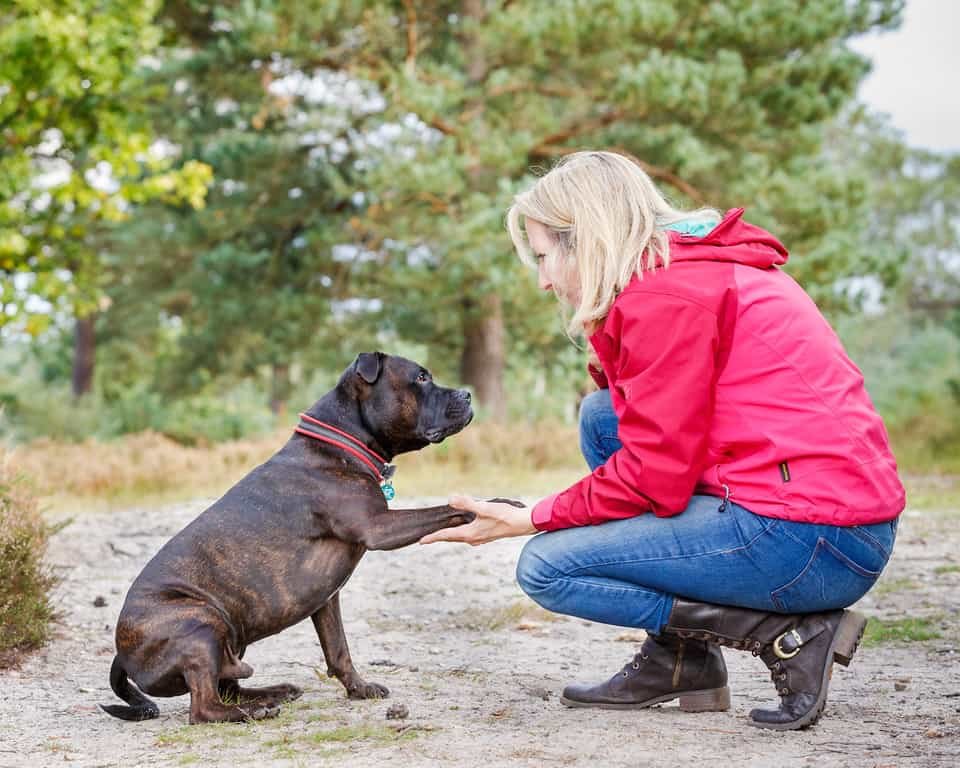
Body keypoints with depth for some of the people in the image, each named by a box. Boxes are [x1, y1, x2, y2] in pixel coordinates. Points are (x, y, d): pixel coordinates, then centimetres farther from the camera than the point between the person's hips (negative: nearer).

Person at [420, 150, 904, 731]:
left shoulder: (665, 296, -12)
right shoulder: (707, 268, 19)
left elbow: (655, 478, -14)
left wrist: (529, 521, -3)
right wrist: (606, 335, 8)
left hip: (812, 542, -10)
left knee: (546, 567, -3)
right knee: (602, 416, 17)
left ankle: (790, 634, -6)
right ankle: (681, 659, 14)